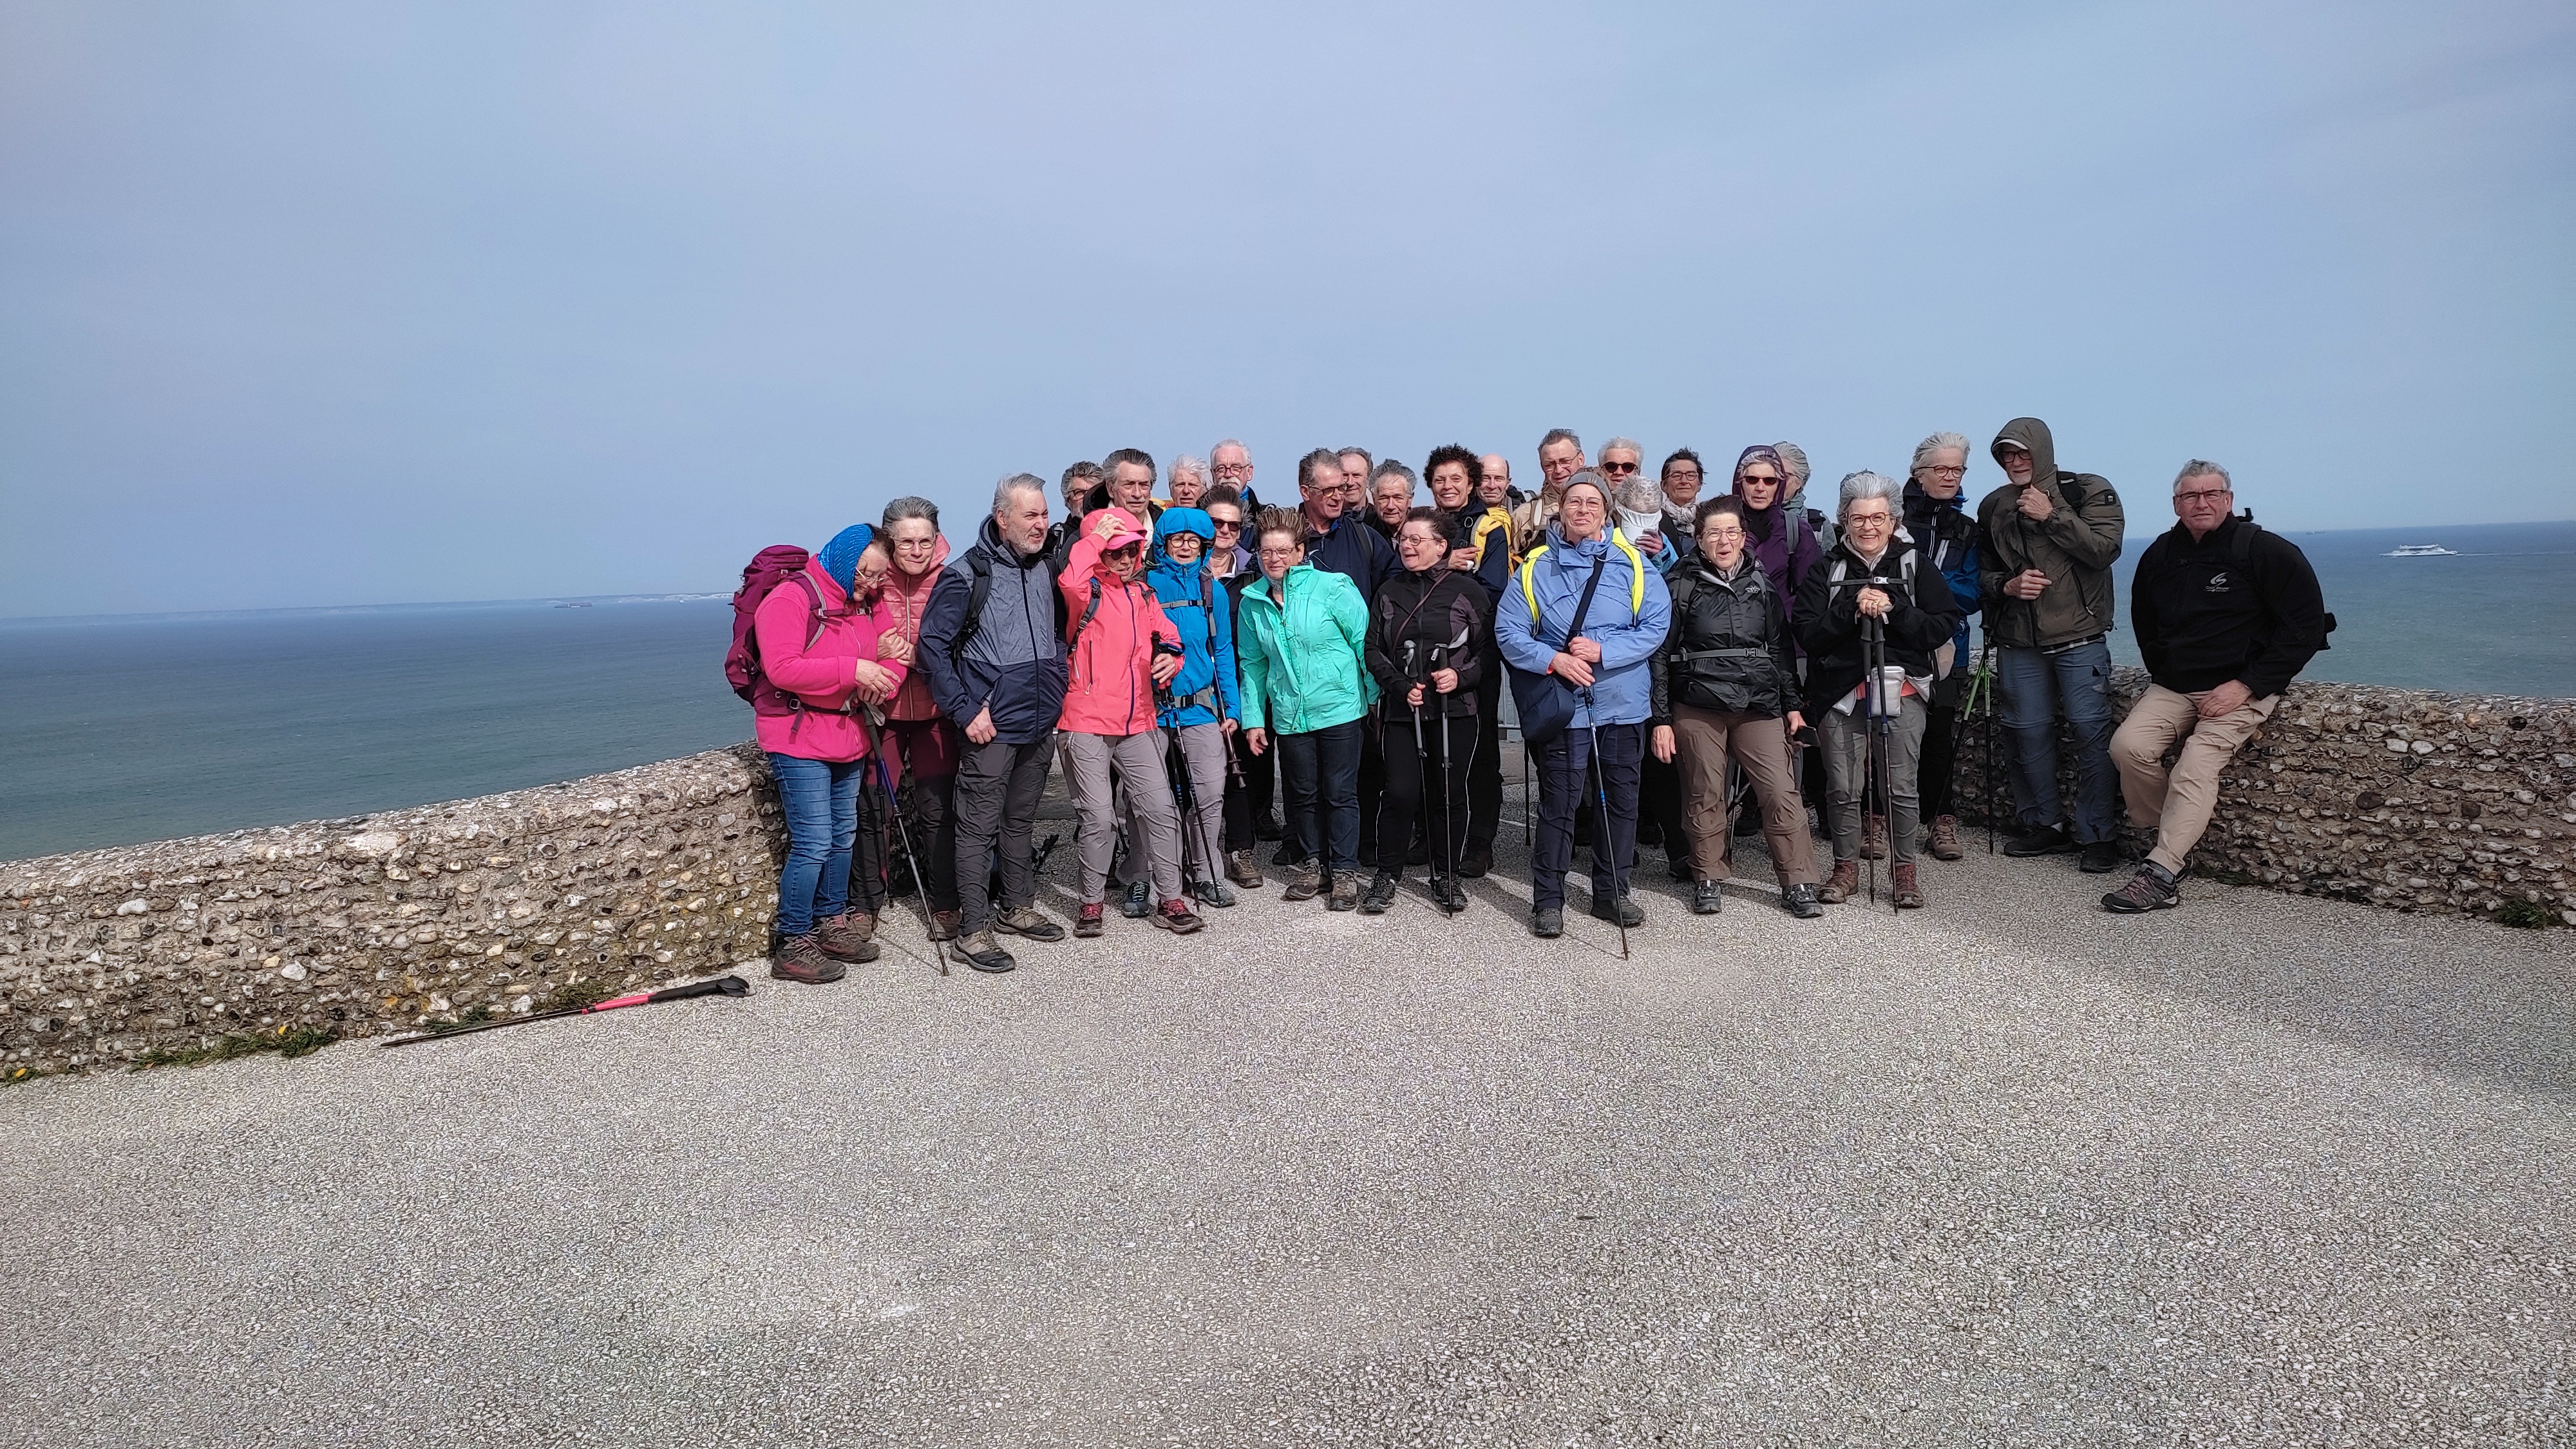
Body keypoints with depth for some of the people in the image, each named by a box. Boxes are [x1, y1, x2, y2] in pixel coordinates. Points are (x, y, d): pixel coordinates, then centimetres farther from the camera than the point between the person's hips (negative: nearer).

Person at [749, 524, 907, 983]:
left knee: (843, 836, 15)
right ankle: (791, 945, 1)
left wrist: (882, 680, -11)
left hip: (849, 737, 8)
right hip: (798, 740, -8)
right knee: (813, 843, -10)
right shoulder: (790, 598, -13)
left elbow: (892, 654, 13)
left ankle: (831, 923, 29)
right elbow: (782, 668, -24)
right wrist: (852, 670, -26)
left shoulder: (864, 606, 12)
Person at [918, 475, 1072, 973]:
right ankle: (973, 931, 4)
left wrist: (1057, 694, 13)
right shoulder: (968, 574, -10)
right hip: (992, 727, -6)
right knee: (979, 829, -2)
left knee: (1020, 822, 18)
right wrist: (966, 710, -15)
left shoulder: (1045, 569, 9)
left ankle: (1018, 908, 30)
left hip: (1040, 726, 6)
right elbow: (933, 644, -12)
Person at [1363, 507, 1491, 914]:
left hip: (1455, 709, -1)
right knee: (1400, 793, -5)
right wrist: (1401, 686, -6)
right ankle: (1387, 874, 11)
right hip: (1403, 710, 2)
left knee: (1449, 792, 4)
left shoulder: (1468, 590, 0)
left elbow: (1490, 648, 0)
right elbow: (1374, 650, 8)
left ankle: (1444, 875, 21)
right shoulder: (1389, 593, 10)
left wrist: (1462, 677, -15)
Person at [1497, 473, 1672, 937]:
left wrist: (1601, 651, -16)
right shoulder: (1537, 568, 2)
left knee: (1620, 802, 10)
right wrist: (1554, 660, -16)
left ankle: (1611, 893, 25)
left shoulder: (1633, 563, 2)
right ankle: (1547, 899, 11)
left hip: (1623, 704, 2)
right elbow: (1508, 631, -2)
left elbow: (1656, 625, -5)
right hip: (1564, 703, -2)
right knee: (1558, 804, 0)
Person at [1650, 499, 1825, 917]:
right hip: (1698, 707, -2)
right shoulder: (1681, 586, 0)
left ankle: (1798, 884, 5)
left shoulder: (1762, 584, 10)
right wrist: (1661, 719, -4)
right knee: (1705, 796, 4)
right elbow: (1660, 655, 0)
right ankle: (1709, 879, 20)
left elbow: (1782, 648, 17)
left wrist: (1792, 705, 12)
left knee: (1782, 792, -5)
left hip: (1759, 706, 2)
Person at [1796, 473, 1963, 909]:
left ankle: (1905, 869, 17)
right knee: (1842, 788, 2)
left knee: (1901, 786, 2)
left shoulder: (1915, 566, 6)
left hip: (1901, 692, 0)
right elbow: (1807, 634, -3)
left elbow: (1944, 625, -2)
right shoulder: (1828, 570, 6)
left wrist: (1893, 608, -13)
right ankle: (1846, 867, 18)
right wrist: (1852, 609, -15)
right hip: (1841, 691, 0)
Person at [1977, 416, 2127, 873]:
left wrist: (2052, 515, -14)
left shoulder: (2089, 492, 1)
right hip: (2018, 642, 4)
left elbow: (2105, 549, -13)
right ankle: (2043, 826, 19)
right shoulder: (1993, 507, 13)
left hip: (2079, 635, -4)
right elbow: (1982, 573, 18)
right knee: (2029, 732, 6)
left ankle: (2098, 834, 1)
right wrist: (2007, 585, -3)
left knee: (2090, 729, -7)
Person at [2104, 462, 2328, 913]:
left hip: (2241, 688, -5)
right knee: (2129, 746, -20)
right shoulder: (2160, 555, 9)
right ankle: (2171, 839, -3)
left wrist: (2245, 685, -15)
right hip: (2173, 687, 5)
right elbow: (2144, 621, 26)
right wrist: (2161, 671, 12)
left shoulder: (2268, 552, -6)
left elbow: (2306, 626, -9)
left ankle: (2160, 876, -28)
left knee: (2196, 768, -24)